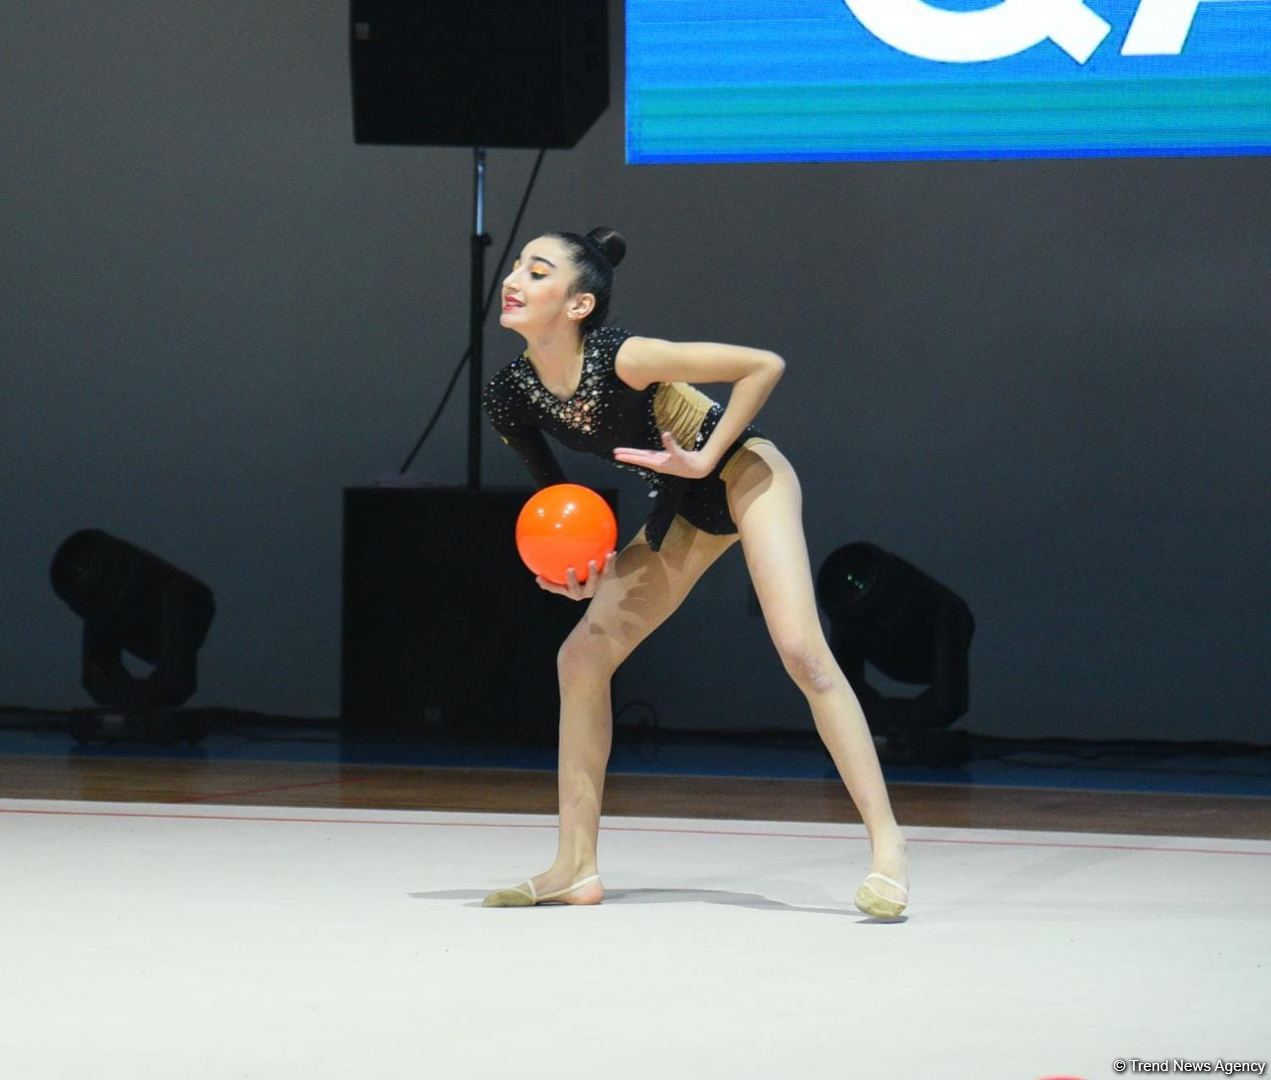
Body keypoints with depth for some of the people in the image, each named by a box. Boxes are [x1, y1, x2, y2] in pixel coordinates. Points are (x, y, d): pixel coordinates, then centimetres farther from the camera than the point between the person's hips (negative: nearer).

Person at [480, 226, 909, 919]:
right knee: (582, 656, 0)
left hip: (743, 473, -7)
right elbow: (552, 495, 8)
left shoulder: (622, 359, -30)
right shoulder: (510, 396, -11)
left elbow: (764, 366, -26)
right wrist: (574, 566, -10)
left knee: (800, 648, -22)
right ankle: (576, 868, 7)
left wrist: (704, 459, -24)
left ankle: (886, 844, -18)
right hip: (686, 508, 7)